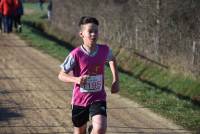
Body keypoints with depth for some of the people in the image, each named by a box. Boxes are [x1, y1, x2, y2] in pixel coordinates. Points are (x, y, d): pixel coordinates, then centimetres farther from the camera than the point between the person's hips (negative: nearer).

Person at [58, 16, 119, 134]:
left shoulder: (105, 50, -7)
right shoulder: (76, 54, -16)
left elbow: (112, 59, 18)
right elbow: (61, 75, -10)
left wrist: (116, 80, 11)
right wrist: (76, 79, -29)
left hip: (98, 98, 1)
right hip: (80, 100, -1)